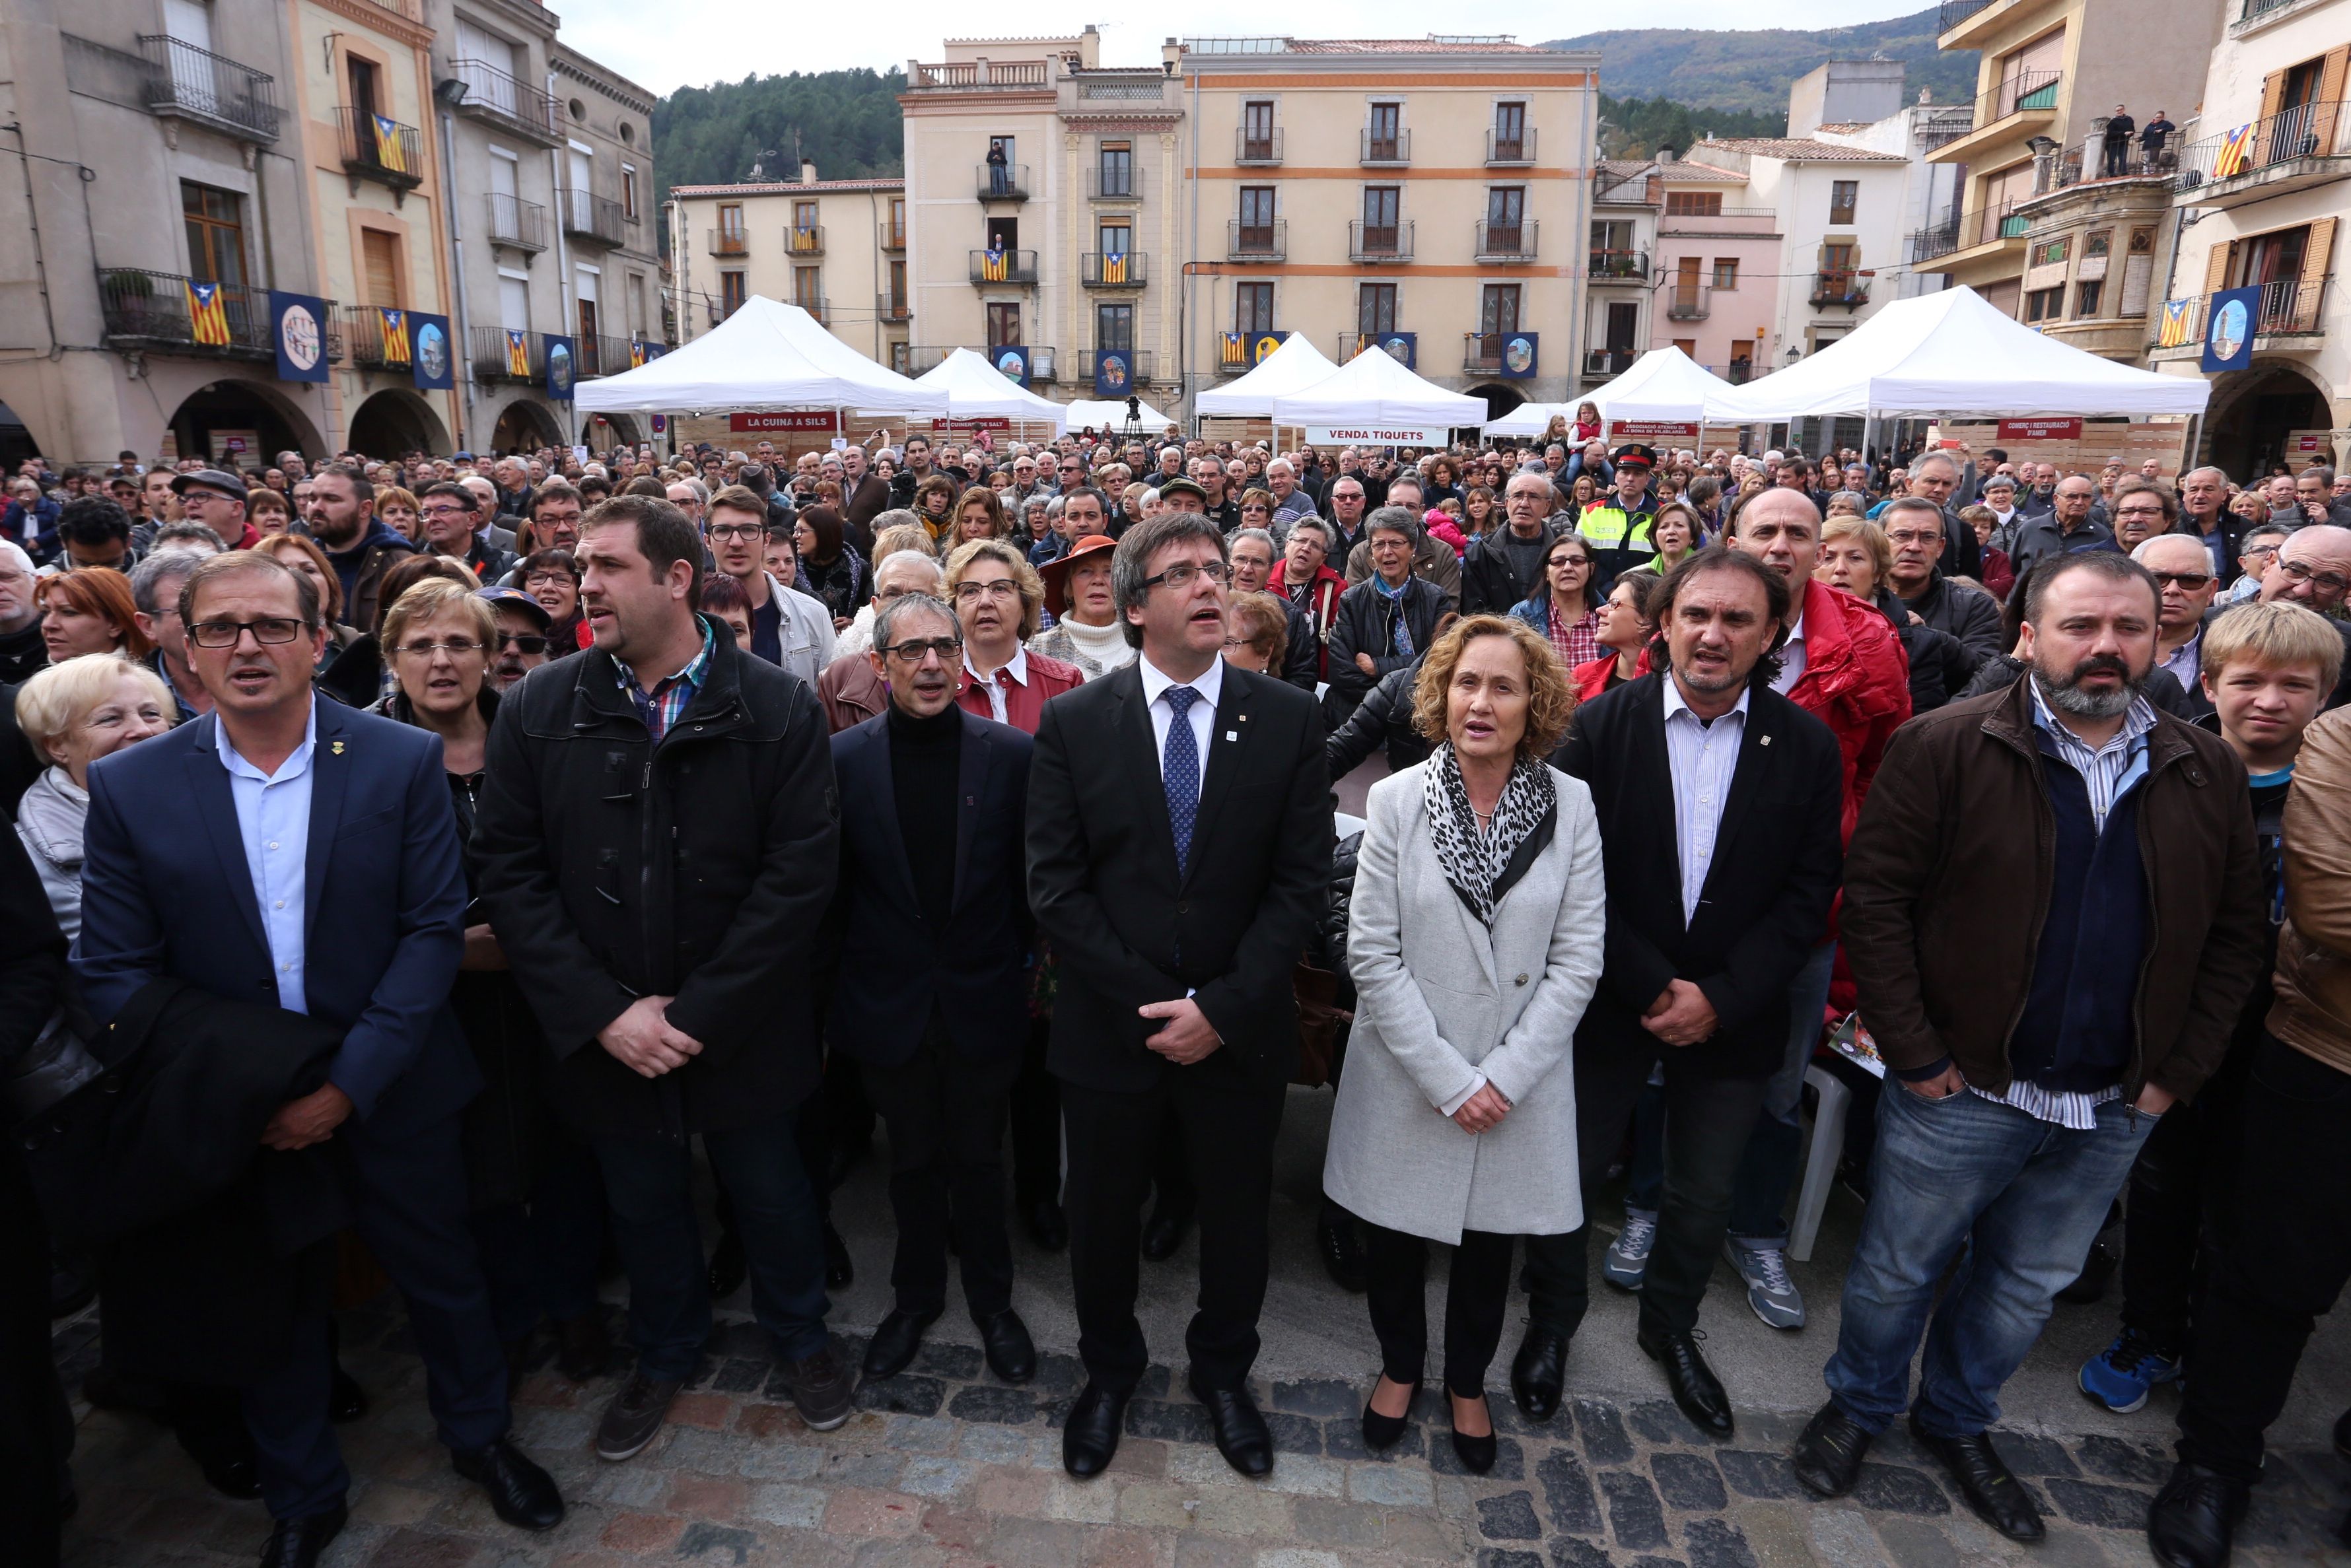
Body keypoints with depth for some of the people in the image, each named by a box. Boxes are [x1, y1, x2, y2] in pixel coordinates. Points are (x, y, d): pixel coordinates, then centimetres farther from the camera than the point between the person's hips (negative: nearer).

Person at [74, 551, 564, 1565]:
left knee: (438, 1271, 16)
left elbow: (434, 929, -12)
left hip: (386, 1091, -1)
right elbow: (114, 969, -4)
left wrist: (350, 1084, -16)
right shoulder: (128, 786, -6)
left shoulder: (405, 762, -10)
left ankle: (478, 1434, 43)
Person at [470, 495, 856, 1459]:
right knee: (642, 1201, 21)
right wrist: (603, 1012, -13)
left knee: (769, 1190, 18)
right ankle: (664, 1352, 49)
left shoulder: (777, 708, -12)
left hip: (740, 1028, -2)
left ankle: (798, 1336, 46)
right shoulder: (537, 710, -4)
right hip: (606, 1035, 2)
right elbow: (507, 873, -5)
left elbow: (800, 873, -14)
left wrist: (700, 1012, -17)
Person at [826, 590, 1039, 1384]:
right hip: (890, 1004, 1)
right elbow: (830, 884, 0)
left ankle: (991, 1300, 39)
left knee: (980, 1158, 16)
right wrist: (858, 963, 0)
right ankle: (916, 1295, 42)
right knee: (913, 1161, 19)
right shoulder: (843, 758, -7)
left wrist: (1020, 967, -2)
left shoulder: (1010, 753, -8)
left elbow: (1031, 876, -3)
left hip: (984, 1002, 0)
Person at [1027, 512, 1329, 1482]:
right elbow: (1054, 885, -9)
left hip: (1240, 1030, 1)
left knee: (1236, 1216, 19)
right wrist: (1153, 1004, -15)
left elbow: (1301, 882, -7)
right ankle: (1109, 1371, 46)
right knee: (1101, 1217, 18)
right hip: (1110, 1028, 0)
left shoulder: (1289, 720, -5)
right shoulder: (1073, 723, -6)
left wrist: (1223, 1008, -15)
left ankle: (1223, 1373, 47)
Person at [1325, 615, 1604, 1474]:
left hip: (1519, 1086, 1)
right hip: (1407, 1080, 0)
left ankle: (1467, 1383, 45)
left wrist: (1504, 1076, -13)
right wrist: (1447, 1080, -14)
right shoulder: (1397, 799, -10)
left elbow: (1577, 960, -7)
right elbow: (1372, 956, -11)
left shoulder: (1571, 804, -7)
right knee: (1393, 1236, 16)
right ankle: (1401, 1366, 45)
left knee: (1490, 1242, 18)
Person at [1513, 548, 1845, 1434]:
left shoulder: (1806, 745, -4)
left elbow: (1808, 893, -5)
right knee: (1570, 1170, 13)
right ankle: (1552, 1321, 39)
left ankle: (1671, 1326, 45)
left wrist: (1720, 996, -14)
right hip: (1609, 1002, -1)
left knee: (1704, 1194, 18)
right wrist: (1652, 986, -16)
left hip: (1732, 1017, 2)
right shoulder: (1599, 726, -10)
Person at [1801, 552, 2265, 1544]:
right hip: (1963, 1091, -4)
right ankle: (1859, 1404, 38)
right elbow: (1874, 898, -14)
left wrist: (2177, 1074, 0)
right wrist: (1916, 1056, -15)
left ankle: (1958, 1421, 44)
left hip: (2115, 1110, 5)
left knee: (2030, 1285, 21)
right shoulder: (1946, 747, -13)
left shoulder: (2208, 774, 3)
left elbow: (2235, 935, 7)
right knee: (1899, 1270, 12)